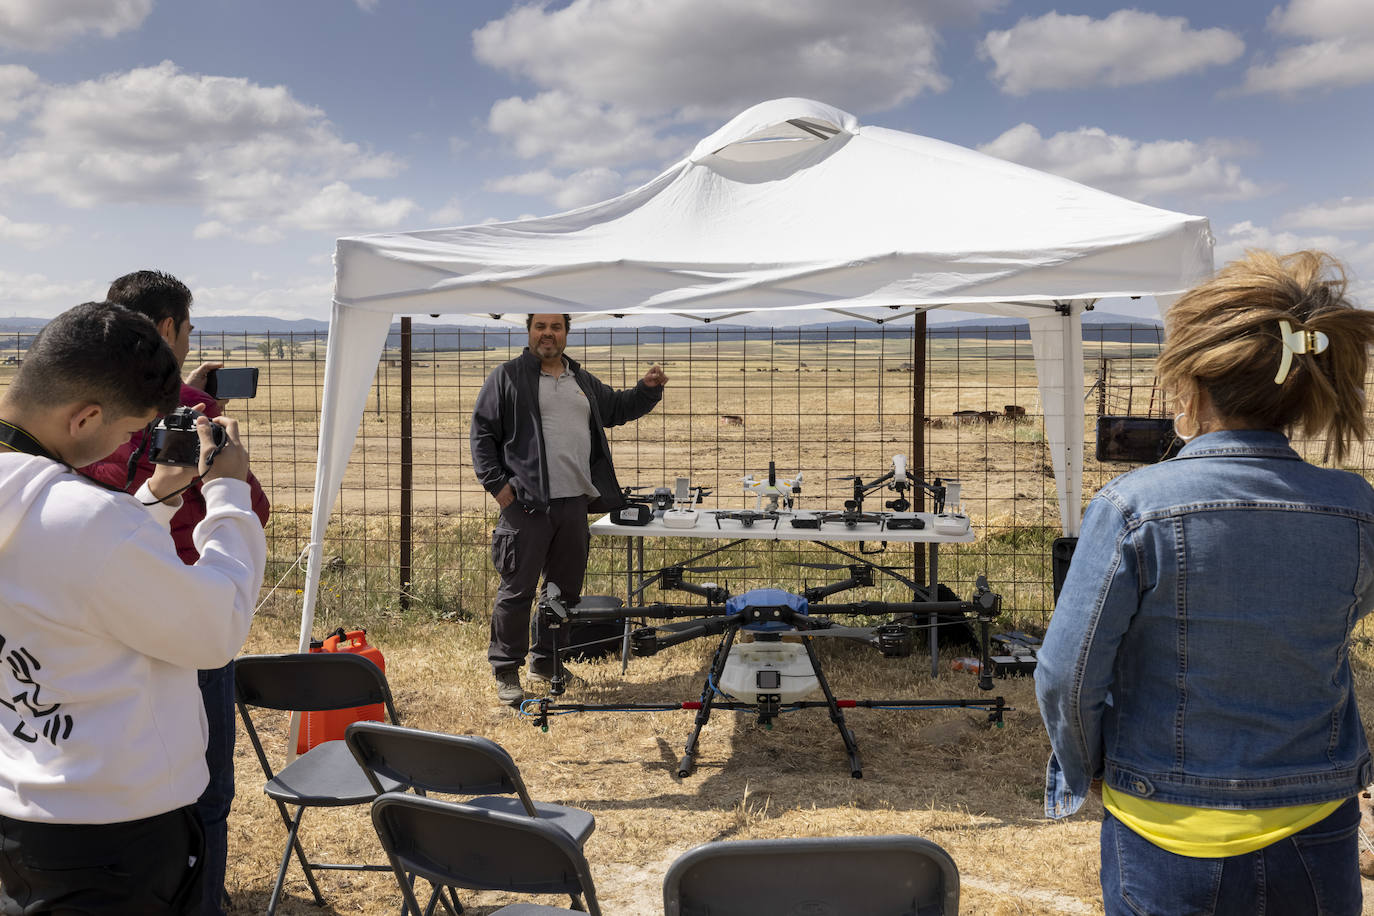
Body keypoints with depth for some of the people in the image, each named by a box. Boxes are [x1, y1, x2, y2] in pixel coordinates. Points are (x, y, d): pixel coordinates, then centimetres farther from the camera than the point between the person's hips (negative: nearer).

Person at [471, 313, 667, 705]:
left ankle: (546, 661, 28)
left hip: (575, 503, 6)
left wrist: (648, 389, 14)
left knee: (566, 588, 13)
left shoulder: (583, 382, 18)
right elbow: (482, 432, -1)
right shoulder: (507, 377, 0)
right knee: (517, 590, -4)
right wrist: (496, 482, -9)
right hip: (527, 503, -6)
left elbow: (618, 408, 31)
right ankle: (505, 670, 8)